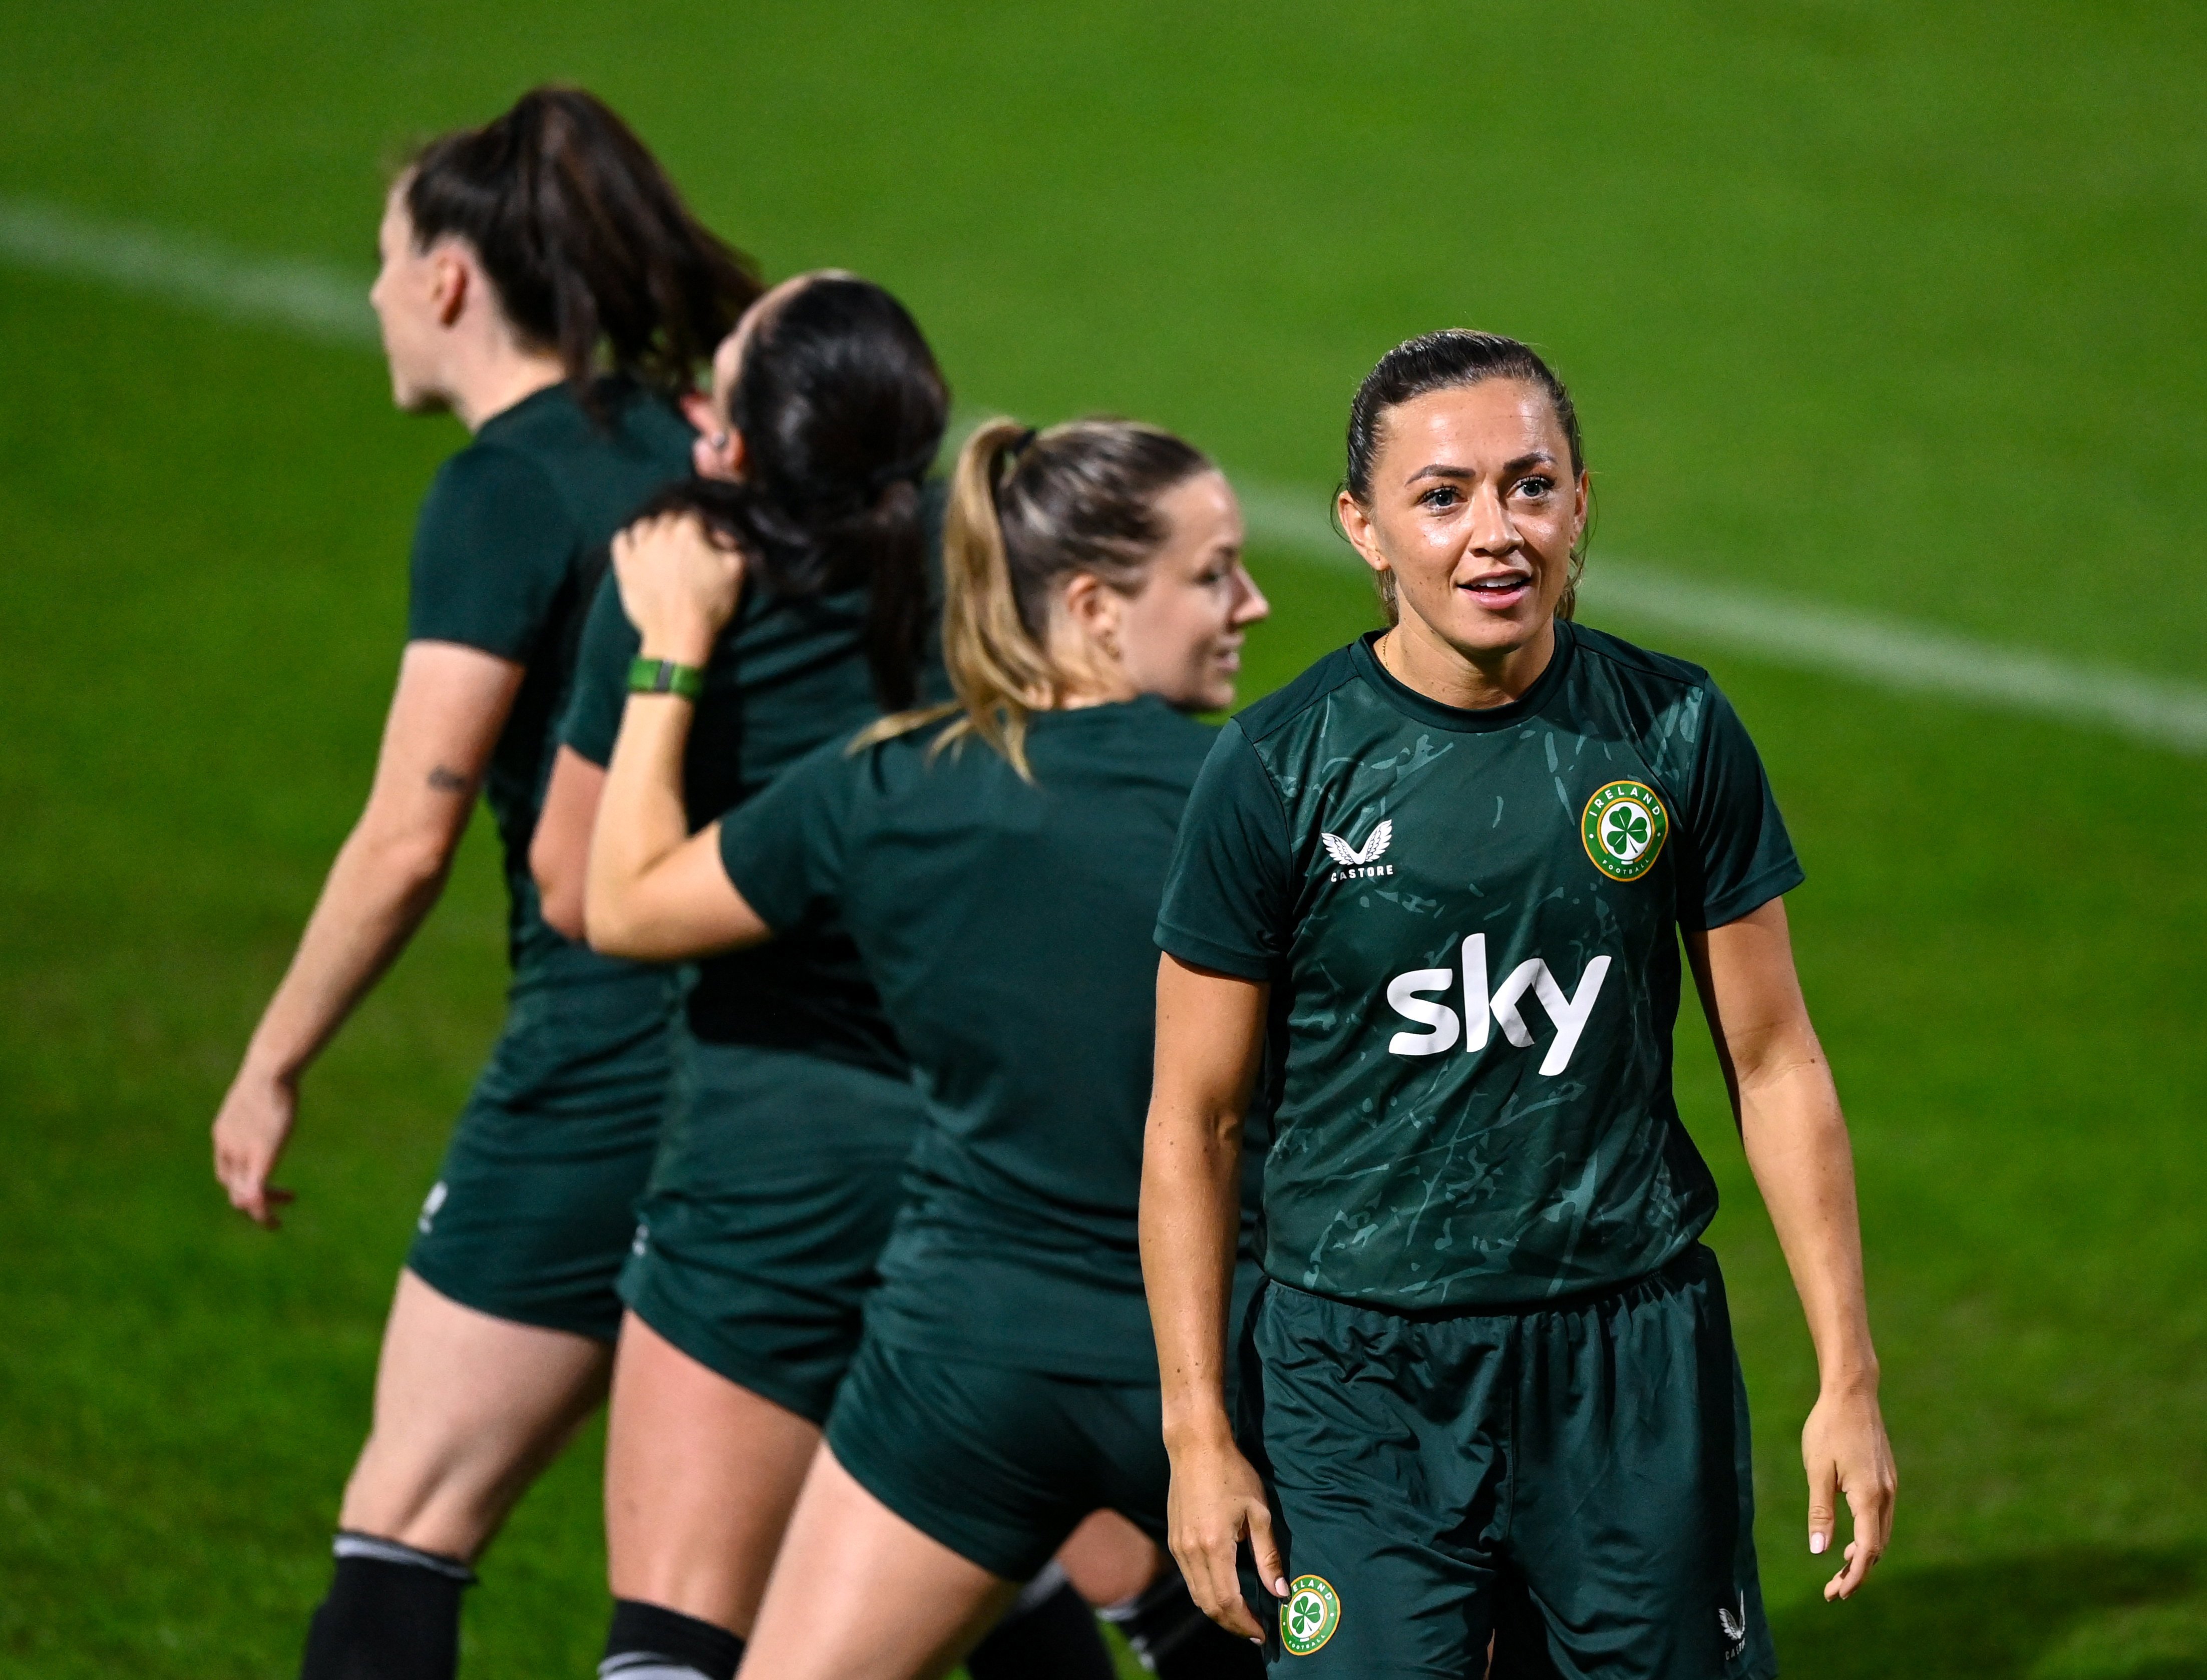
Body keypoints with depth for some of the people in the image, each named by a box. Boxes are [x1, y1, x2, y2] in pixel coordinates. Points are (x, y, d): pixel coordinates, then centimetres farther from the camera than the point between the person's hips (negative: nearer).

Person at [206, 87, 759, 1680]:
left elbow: (409, 841, -14)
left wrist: (272, 1067, -5)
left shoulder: (504, 489, -10)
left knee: (407, 1528, -4)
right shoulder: (694, 446, 11)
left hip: (605, 1057, -7)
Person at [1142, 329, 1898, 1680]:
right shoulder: (1279, 770, -6)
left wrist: (1849, 1380, 4)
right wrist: (1198, 1432, -4)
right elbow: (1195, 1122, 0)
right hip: (1360, 1374, -2)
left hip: (1637, 1362, 2)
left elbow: (1777, 1064, 6)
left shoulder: (1675, 734, 0)